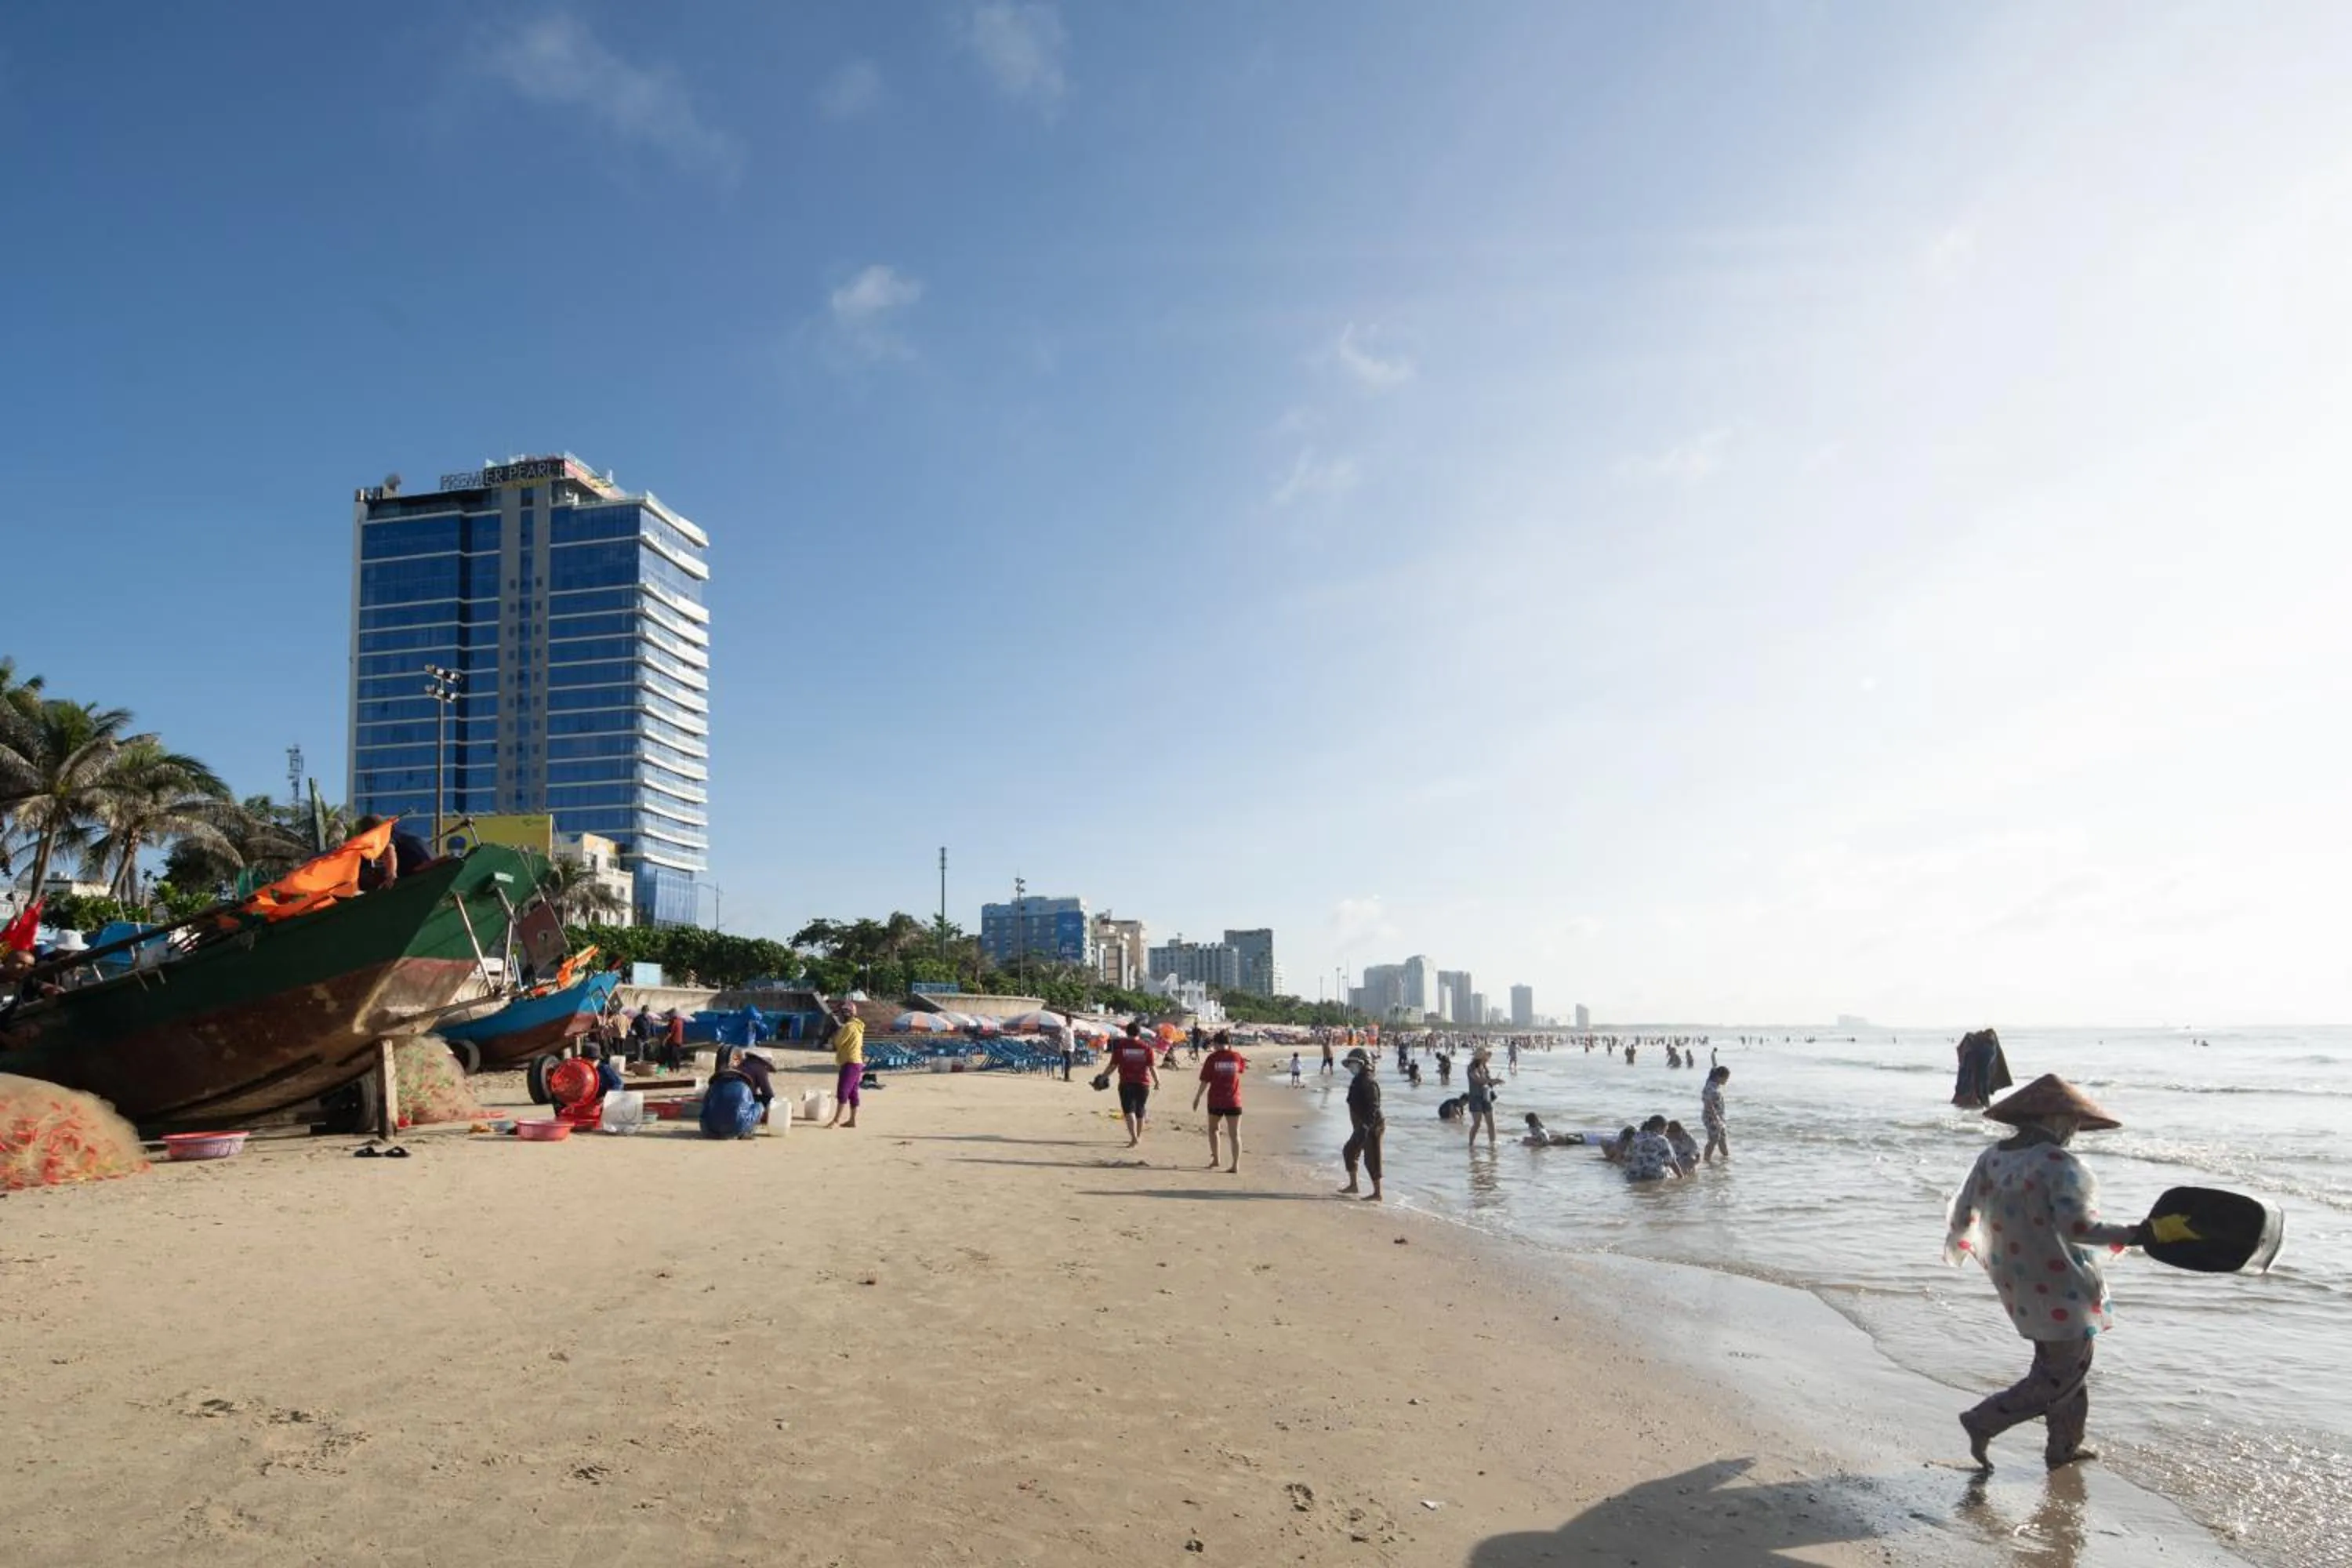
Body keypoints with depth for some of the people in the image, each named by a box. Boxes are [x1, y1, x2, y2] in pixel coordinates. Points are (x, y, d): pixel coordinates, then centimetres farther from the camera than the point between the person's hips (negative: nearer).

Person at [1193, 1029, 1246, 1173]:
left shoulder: (1213, 1058, -7)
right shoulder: (1237, 1057, -1)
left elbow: (1205, 1081, -7)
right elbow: (1243, 1068, 22)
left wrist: (1197, 1097, 4)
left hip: (1215, 1101, -1)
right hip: (1233, 1102, 1)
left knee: (1213, 1129, 21)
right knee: (1235, 1134, 4)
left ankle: (1215, 1159, 20)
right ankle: (1236, 1165, -3)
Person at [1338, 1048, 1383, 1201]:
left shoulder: (1368, 1081, -19)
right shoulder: (1358, 1080, 13)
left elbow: (1374, 1106, -25)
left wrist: (1367, 1125, -30)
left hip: (1371, 1127, -11)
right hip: (1361, 1127, 11)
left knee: (1371, 1159, -4)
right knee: (1349, 1152, 19)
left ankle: (1377, 1193, 4)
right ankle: (1353, 1185, 31)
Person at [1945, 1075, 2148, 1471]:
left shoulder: (1990, 1158, 3)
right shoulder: (2060, 1164, -20)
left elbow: (1963, 1213, 10)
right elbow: (2076, 1225, -29)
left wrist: (1956, 1247, 27)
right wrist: (2130, 1235, -23)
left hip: (2016, 1283, 8)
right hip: (2061, 1290, -8)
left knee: (2069, 1363, 23)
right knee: (2061, 1376, 4)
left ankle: (2064, 1446, 32)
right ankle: (1984, 1422, 2)